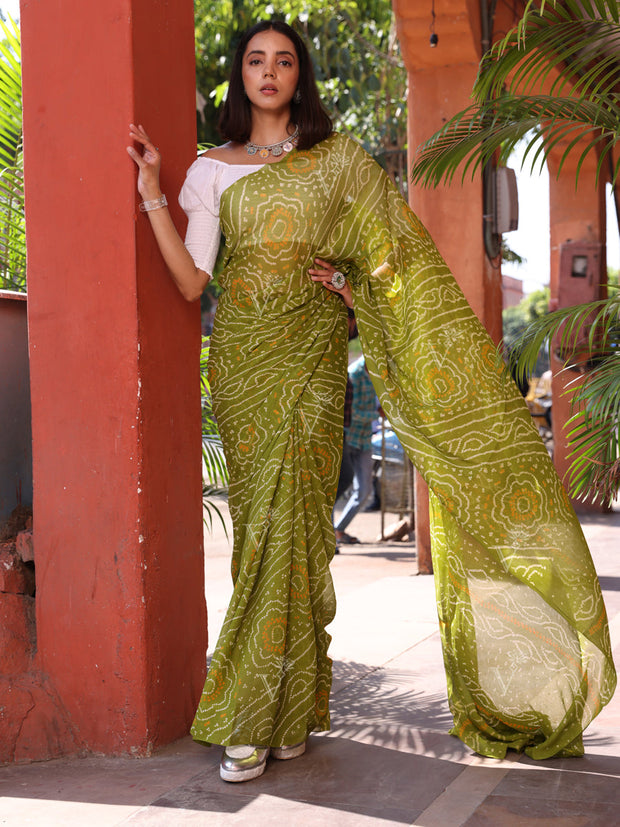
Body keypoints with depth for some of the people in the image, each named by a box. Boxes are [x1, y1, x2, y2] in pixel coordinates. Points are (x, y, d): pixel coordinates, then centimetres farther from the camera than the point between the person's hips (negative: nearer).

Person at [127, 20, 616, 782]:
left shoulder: (339, 162, 9)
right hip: (245, 356, 1)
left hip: (311, 356, -1)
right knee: (265, 515, -2)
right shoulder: (214, 170, 10)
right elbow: (191, 281, 1)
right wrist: (152, 197, -4)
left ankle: (260, 714, 1)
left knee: (289, 514, -8)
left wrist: (350, 284, -6)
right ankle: (282, 713, 7)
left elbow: (397, 252, 11)